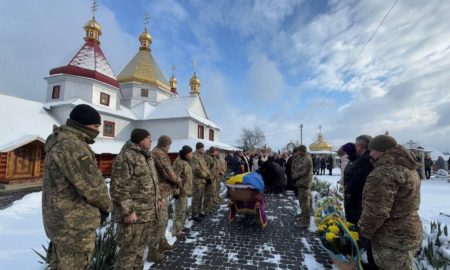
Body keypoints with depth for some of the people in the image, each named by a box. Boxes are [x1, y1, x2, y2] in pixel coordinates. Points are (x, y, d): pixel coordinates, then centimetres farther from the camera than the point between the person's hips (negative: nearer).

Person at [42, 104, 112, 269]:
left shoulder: (60, 142, 10)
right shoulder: (72, 146, -25)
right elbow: (92, 184, -25)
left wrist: (99, 206, 6)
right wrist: (106, 206, -6)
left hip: (61, 219, 10)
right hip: (74, 223, -10)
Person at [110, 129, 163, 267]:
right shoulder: (125, 157, -17)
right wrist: (128, 211, -22)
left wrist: (157, 198, 20)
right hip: (133, 214, -9)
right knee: (129, 249, 3)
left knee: (140, 246, 20)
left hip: (148, 212, 9)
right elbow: (119, 188, -21)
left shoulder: (146, 156, 13)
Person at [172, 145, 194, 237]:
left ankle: (181, 227, 35)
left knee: (184, 210, 21)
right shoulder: (179, 162, -20)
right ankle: (177, 231, 9)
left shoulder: (185, 161, 12)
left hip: (185, 190, 10)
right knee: (180, 211, -2)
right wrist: (176, 191, -25)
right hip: (181, 191, -10)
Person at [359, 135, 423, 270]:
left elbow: (376, 211, -26)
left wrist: (362, 232, -12)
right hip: (409, 233, 10)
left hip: (393, 239, -10)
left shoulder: (385, 172, -25)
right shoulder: (408, 168, 9)